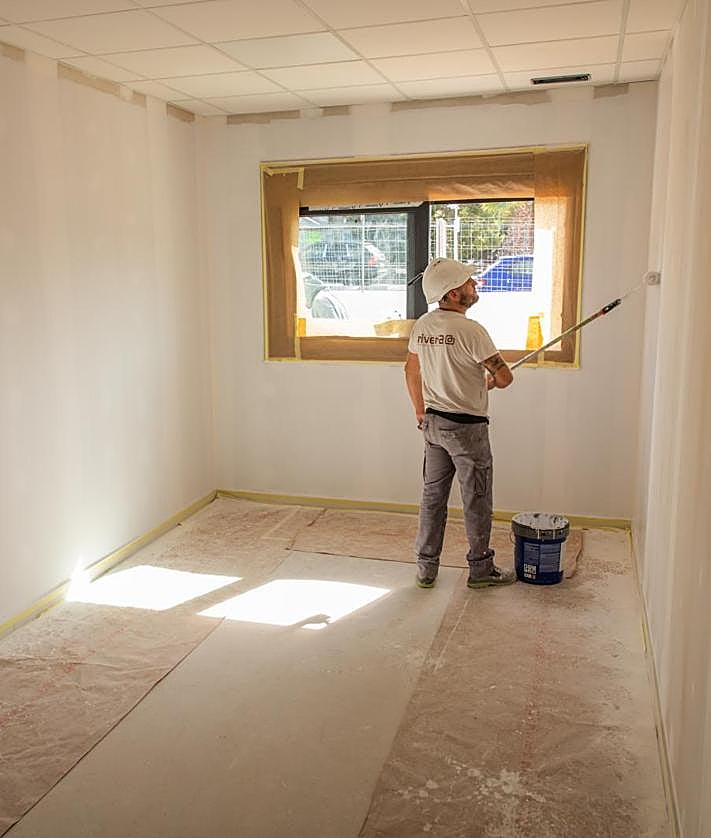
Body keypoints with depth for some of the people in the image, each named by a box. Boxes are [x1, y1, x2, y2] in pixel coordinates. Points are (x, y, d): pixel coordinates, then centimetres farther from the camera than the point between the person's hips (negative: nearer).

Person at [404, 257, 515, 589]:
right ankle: (480, 569, 21)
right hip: (467, 426, -7)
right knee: (476, 500, 8)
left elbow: (411, 371, 15)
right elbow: (505, 377, -16)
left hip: (433, 422, 7)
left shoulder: (422, 326, 3)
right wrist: (490, 381, 8)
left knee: (432, 496, 14)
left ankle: (426, 568, 23)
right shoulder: (470, 330, -20)